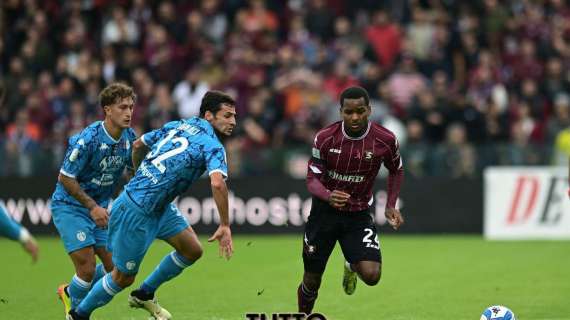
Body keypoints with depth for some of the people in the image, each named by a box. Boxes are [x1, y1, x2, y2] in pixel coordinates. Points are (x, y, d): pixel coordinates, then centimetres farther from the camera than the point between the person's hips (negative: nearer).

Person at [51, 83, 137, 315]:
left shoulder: (129, 137, -5)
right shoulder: (88, 140, -26)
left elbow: (133, 170, 12)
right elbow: (65, 178, -20)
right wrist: (92, 206, -21)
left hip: (100, 207, 7)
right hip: (69, 206, -7)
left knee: (115, 266, 4)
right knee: (87, 268, -14)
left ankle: (70, 293, 30)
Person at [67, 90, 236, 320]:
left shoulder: (177, 126, 8)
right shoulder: (212, 145, -16)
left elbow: (138, 145, 18)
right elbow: (217, 183, -33)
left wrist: (140, 178, 33)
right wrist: (225, 226, -27)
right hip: (137, 212, -9)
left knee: (193, 250, 11)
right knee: (124, 278, 7)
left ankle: (144, 295, 27)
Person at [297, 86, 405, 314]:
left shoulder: (386, 140, -14)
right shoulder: (325, 138, -16)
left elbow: (396, 171, 6)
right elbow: (312, 178, -12)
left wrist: (391, 206, -4)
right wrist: (328, 196, -34)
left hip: (359, 215, 0)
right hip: (324, 211, 0)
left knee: (371, 275, -18)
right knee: (311, 281, 5)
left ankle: (352, 267, 20)